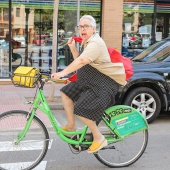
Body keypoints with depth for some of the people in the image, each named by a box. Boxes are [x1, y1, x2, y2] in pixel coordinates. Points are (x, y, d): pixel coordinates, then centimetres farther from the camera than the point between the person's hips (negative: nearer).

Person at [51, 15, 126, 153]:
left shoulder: (95, 43, -19)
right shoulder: (86, 42, 15)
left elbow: (81, 61, -34)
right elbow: (79, 60, 15)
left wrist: (62, 73, -40)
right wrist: (73, 48, 2)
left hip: (105, 84, -10)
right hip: (88, 81, 10)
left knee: (81, 109, -20)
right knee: (66, 92, 8)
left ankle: (99, 138, -3)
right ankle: (71, 126, 16)